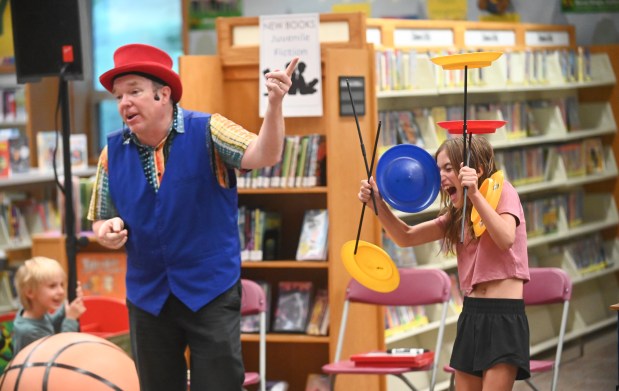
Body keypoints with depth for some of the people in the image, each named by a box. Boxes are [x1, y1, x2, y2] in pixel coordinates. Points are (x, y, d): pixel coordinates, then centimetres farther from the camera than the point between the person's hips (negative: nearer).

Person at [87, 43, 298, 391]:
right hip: (147, 297, 4)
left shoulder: (207, 131, -8)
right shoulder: (114, 152, 2)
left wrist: (274, 104, -40)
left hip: (212, 292, -4)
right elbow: (101, 221, 13)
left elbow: (264, 156, -23)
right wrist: (107, 231, -11)